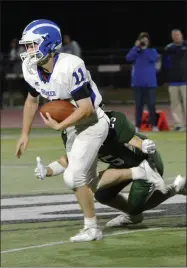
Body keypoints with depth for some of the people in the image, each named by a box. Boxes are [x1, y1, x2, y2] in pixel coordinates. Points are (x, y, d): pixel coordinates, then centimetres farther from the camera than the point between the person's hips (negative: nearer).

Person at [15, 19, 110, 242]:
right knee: (87, 179, 16)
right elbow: (32, 100, 11)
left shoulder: (70, 68, -32)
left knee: (74, 177, -16)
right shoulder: (32, 70, -8)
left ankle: (92, 228, 0)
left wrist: (58, 126, -27)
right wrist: (25, 134, 12)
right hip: (73, 126, 8)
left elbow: (86, 108, -30)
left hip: (91, 124, -8)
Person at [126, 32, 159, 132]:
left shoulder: (152, 51, 6)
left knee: (151, 104, -5)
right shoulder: (135, 51, 10)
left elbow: (154, 58, -14)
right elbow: (128, 58, -9)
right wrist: (136, 47, -11)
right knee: (139, 105, 4)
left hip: (150, 83, -1)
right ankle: (137, 126, 6)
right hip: (138, 83, 2)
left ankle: (154, 125, 0)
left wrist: (145, 49, -11)